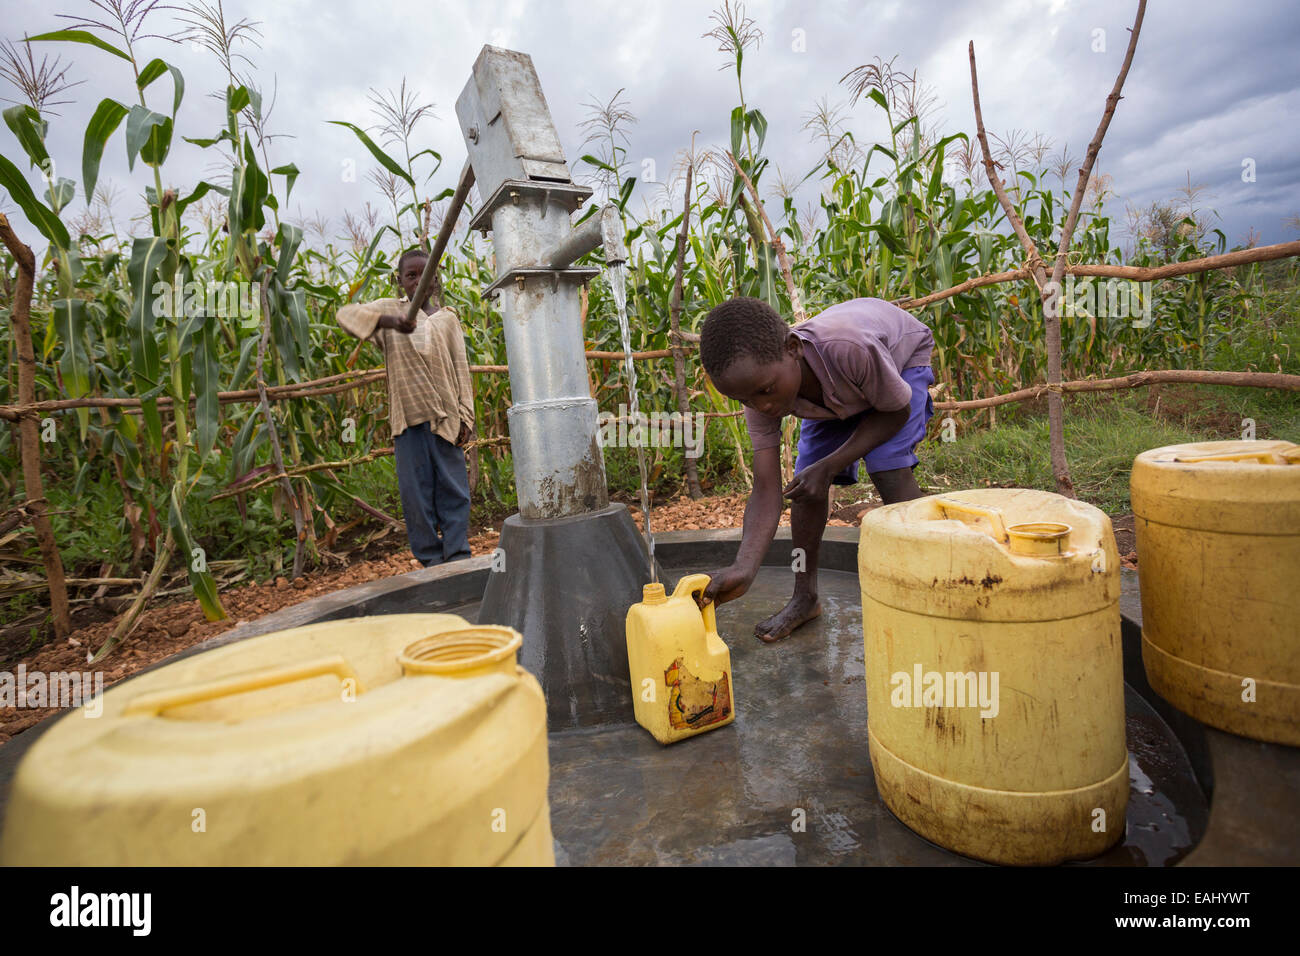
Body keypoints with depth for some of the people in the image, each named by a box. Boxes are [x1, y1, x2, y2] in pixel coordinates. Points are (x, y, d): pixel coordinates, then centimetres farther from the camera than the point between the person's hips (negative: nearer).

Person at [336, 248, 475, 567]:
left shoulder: (447, 319, 9)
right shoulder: (389, 310, 8)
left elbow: (461, 371, 7)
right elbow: (346, 314, -9)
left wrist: (465, 416, -1)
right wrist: (390, 321, -26)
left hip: (444, 417, 0)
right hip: (408, 419, 0)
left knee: (453, 490, 1)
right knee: (416, 494, 3)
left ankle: (458, 559, 8)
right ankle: (431, 560, 13)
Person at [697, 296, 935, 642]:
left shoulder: (850, 348, -46)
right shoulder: (760, 384, -31)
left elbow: (896, 411, -24)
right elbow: (766, 492, -32)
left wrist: (828, 467, -32)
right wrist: (743, 568, -47)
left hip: (901, 356, -3)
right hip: (837, 393, 4)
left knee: (889, 470, -24)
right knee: (805, 482, -7)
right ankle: (805, 597, 10)